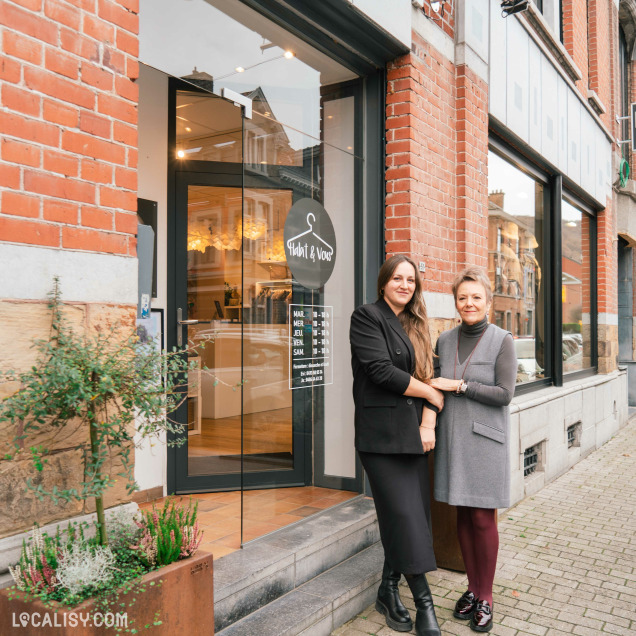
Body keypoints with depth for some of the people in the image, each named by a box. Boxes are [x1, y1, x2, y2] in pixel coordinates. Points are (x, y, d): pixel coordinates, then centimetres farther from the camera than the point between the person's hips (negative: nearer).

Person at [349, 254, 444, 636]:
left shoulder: (417, 325, 17)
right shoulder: (367, 317, -4)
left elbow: (429, 375, 10)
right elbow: (382, 371, -15)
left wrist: (428, 422, -5)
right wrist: (431, 393, -5)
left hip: (413, 432, 6)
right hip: (382, 433, -6)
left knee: (409, 516, 9)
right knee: (404, 516, -6)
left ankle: (389, 593, 26)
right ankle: (424, 605, 7)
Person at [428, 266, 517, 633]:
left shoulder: (502, 341, -5)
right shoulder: (445, 341, 8)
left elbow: (505, 394, -11)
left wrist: (459, 385, -14)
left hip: (485, 438, -4)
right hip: (453, 438, 4)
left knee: (483, 519, 2)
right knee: (463, 516, 11)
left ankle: (486, 598, 18)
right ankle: (472, 589, 27)